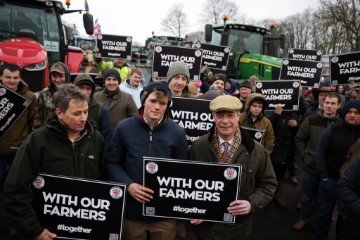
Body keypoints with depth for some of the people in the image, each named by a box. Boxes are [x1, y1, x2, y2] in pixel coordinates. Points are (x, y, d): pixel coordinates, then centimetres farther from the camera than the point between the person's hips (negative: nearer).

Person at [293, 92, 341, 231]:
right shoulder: (311, 120, -6)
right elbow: (299, 139, 2)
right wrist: (305, 157, -4)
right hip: (310, 167, 1)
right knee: (307, 197, 17)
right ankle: (303, 219, 38)